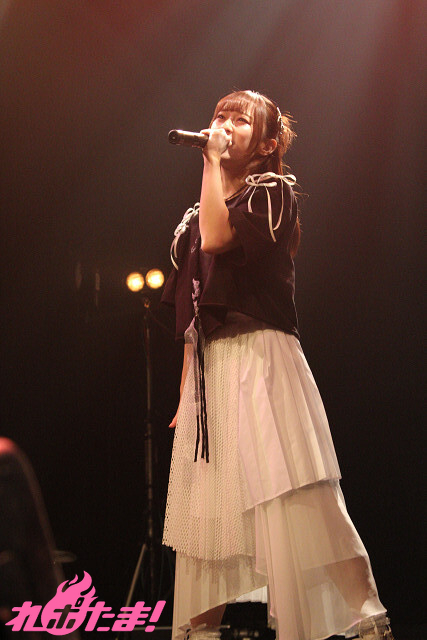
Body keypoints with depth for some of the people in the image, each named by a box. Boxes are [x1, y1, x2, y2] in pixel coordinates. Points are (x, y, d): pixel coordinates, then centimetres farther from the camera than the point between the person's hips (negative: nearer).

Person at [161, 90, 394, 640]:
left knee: (287, 501, -13)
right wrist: (185, 394, 14)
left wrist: (214, 161, -8)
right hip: (209, 368, 7)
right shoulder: (196, 216, 21)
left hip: (259, 358, -7)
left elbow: (218, 239, -19)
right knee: (208, 505, 6)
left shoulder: (272, 192, 2)